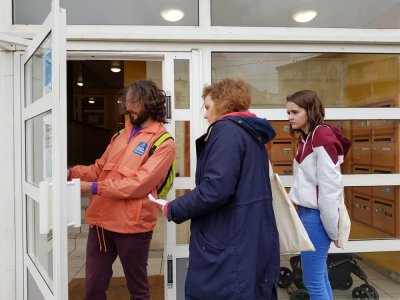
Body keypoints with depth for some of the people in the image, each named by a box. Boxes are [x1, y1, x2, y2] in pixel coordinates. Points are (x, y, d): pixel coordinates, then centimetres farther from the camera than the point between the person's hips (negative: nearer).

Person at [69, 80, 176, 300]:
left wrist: (94, 188, -20)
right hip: (101, 220, 6)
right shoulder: (121, 135, 15)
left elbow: (140, 184, -19)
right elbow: (100, 169, 16)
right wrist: (71, 172, -1)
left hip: (132, 224, -6)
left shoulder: (163, 143, -9)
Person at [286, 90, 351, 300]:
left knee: (313, 281, 2)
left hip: (316, 215, -9)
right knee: (319, 277, 18)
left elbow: (330, 187, -18)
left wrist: (333, 229, -14)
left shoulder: (322, 138, -16)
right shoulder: (305, 139, 12)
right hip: (306, 211, 9)